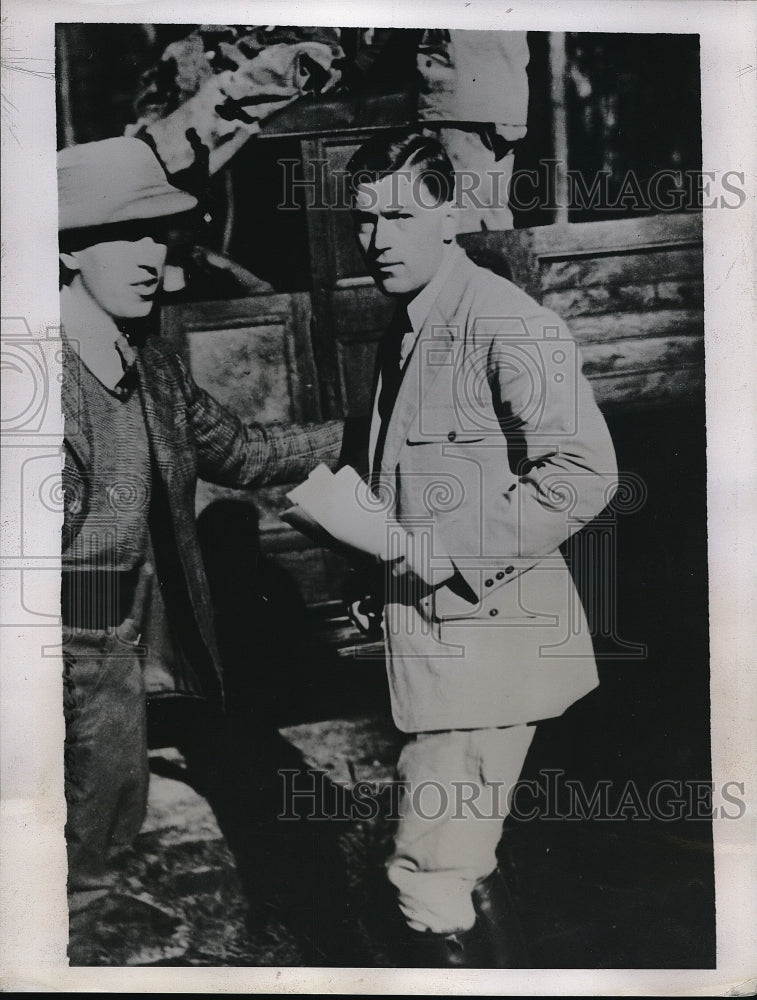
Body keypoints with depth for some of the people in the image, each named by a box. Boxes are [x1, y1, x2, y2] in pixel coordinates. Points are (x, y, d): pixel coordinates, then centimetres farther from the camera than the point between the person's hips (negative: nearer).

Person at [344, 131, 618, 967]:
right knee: (461, 861, 22)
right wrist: (373, 521, 7)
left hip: (488, 638, -9)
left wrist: (446, 552, -21)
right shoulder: (403, 333, 12)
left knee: (428, 873, -4)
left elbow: (584, 473, -24)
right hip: (434, 639, 9)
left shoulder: (503, 323, -16)